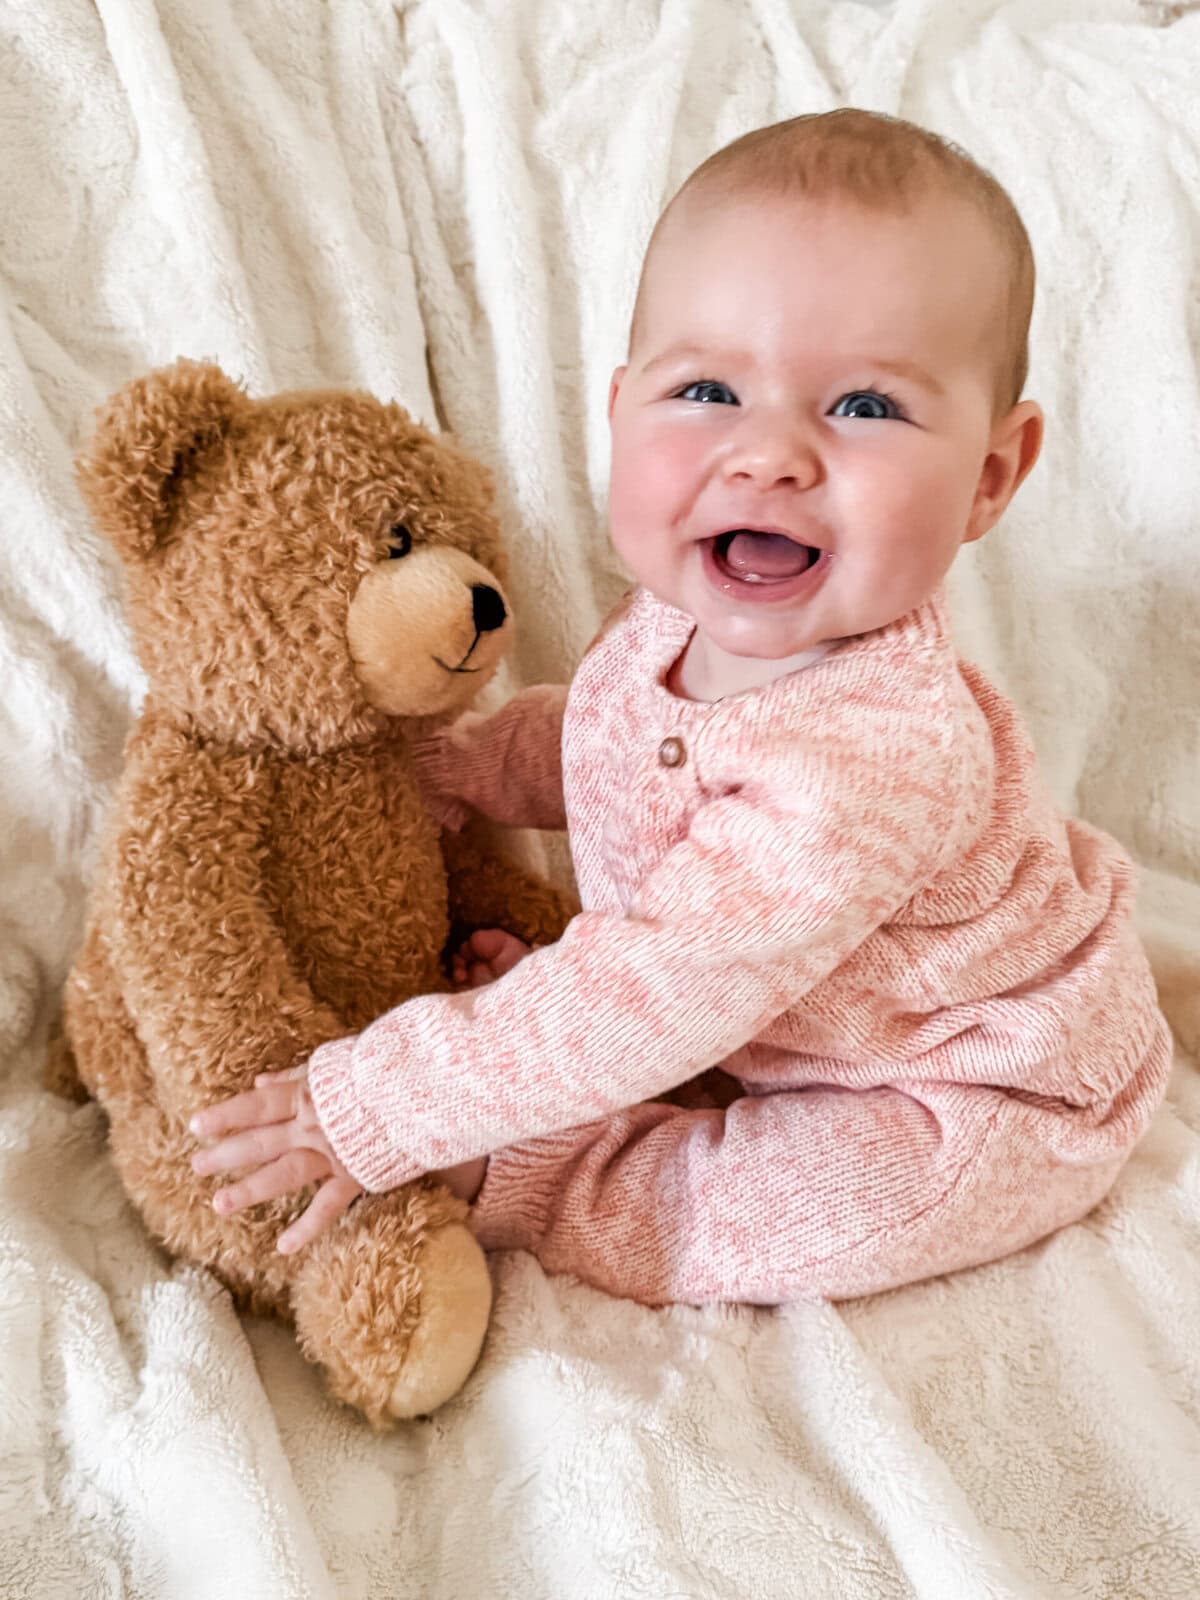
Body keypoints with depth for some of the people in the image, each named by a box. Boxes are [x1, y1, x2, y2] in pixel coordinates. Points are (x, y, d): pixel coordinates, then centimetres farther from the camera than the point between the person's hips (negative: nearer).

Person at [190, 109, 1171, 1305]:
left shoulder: (865, 763, -43)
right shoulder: (686, 615, -16)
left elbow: (662, 996, -40)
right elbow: (584, 731, 7)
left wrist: (383, 1110, -33)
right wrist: (416, 759, 0)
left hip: (976, 1095, -7)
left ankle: (506, 1182, -4)